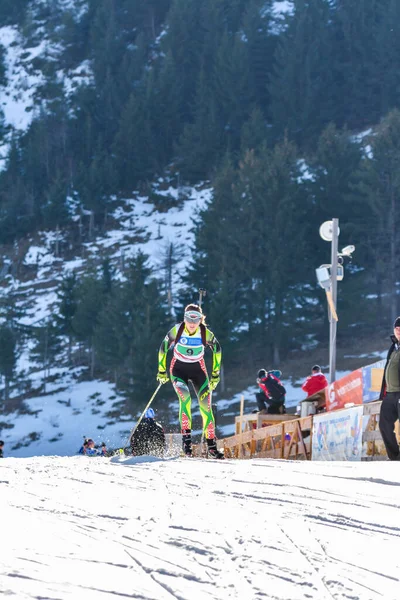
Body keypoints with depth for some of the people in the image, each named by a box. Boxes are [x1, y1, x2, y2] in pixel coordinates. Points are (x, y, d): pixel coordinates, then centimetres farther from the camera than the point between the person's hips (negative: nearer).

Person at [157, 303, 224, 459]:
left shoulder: (206, 333, -18)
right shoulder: (176, 330, -20)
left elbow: (217, 349, 0)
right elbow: (163, 348, -4)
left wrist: (215, 373, 1)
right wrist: (162, 370, -1)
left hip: (198, 370, 1)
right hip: (178, 369, -1)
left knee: (206, 405, -7)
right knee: (185, 396, -30)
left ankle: (211, 445, 3)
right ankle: (186, 435, -25)